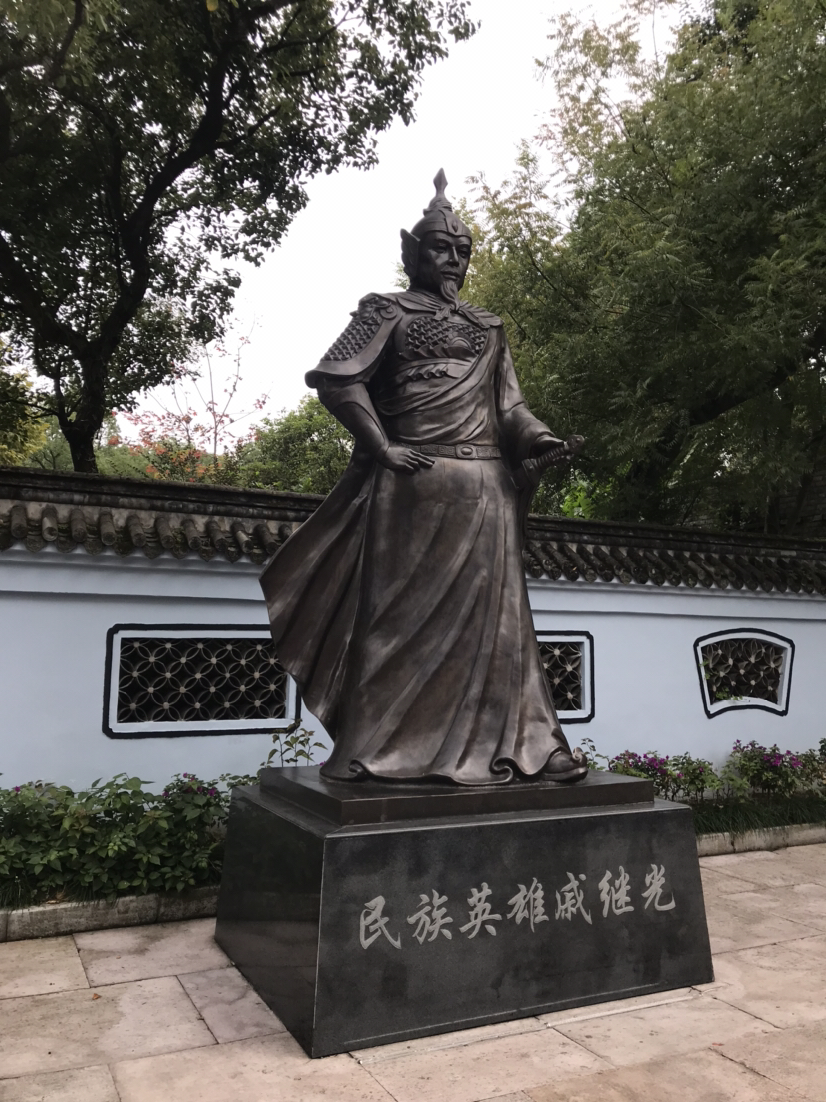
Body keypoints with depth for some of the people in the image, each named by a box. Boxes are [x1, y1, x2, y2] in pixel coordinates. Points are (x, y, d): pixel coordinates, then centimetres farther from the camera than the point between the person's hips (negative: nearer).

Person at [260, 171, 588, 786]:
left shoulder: (488, 328, 23)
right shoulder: (390, 313, 6)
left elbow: (507, 404, 18)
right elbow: (334, 379, -5)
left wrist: (535, 437, -3)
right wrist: (382, 447, -11)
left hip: (484, 486, 5)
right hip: (413, 482, -5)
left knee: (489, 609, 5)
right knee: (401, 609, -2)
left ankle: (516, 740, 12)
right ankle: (376, 747, 7)